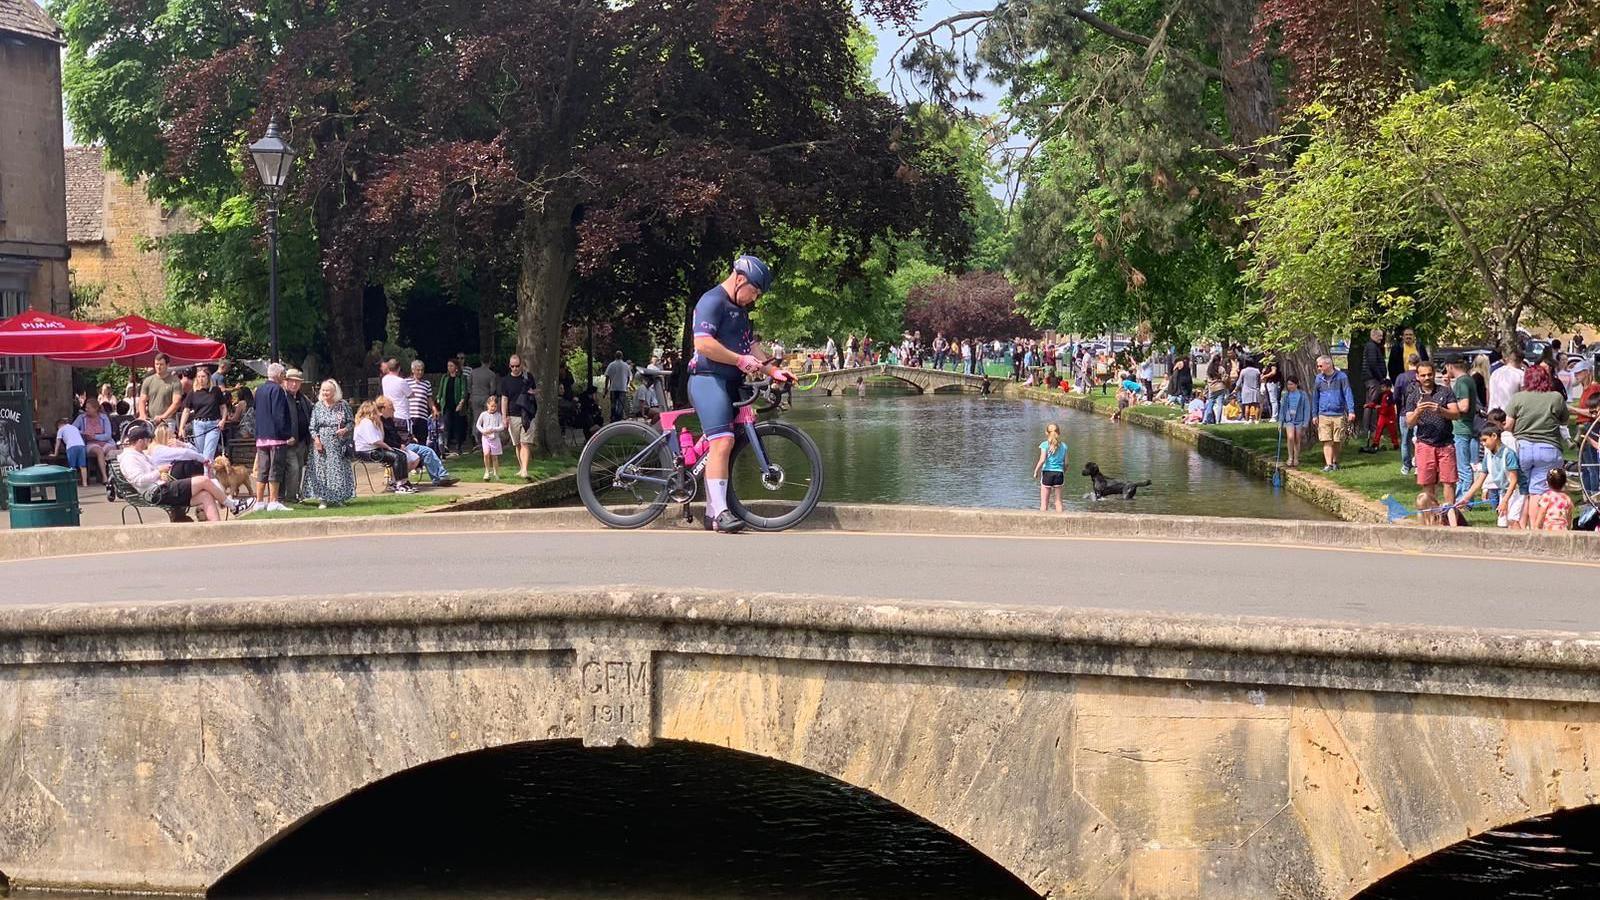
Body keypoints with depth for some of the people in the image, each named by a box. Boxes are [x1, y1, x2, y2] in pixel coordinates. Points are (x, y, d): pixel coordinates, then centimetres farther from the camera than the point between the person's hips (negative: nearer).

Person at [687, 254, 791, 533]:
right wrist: (740, 360, -18)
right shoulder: (712, 301, -10)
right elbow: (703, 343, -22)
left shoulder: (740, 311, 22)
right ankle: (721, 512, -22)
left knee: (721, 446, 9)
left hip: (729, 384, 10)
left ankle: (712, 513, 13)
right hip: (709, 381, -10)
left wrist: (773, 371, 11)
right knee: (722, 442, -20)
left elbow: (748, 351, 25)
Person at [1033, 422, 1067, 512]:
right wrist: (1064, 473, 21)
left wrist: (1036, 471, -4)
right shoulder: (1063, 445, 4)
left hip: (1047, 473, -3)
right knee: (1058, 501, 12)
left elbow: (1042, 460, -15)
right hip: (1059, 473, 3)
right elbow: (1066, 463, 5)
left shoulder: (1045, 445, -6)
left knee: (1044, 502, 3)